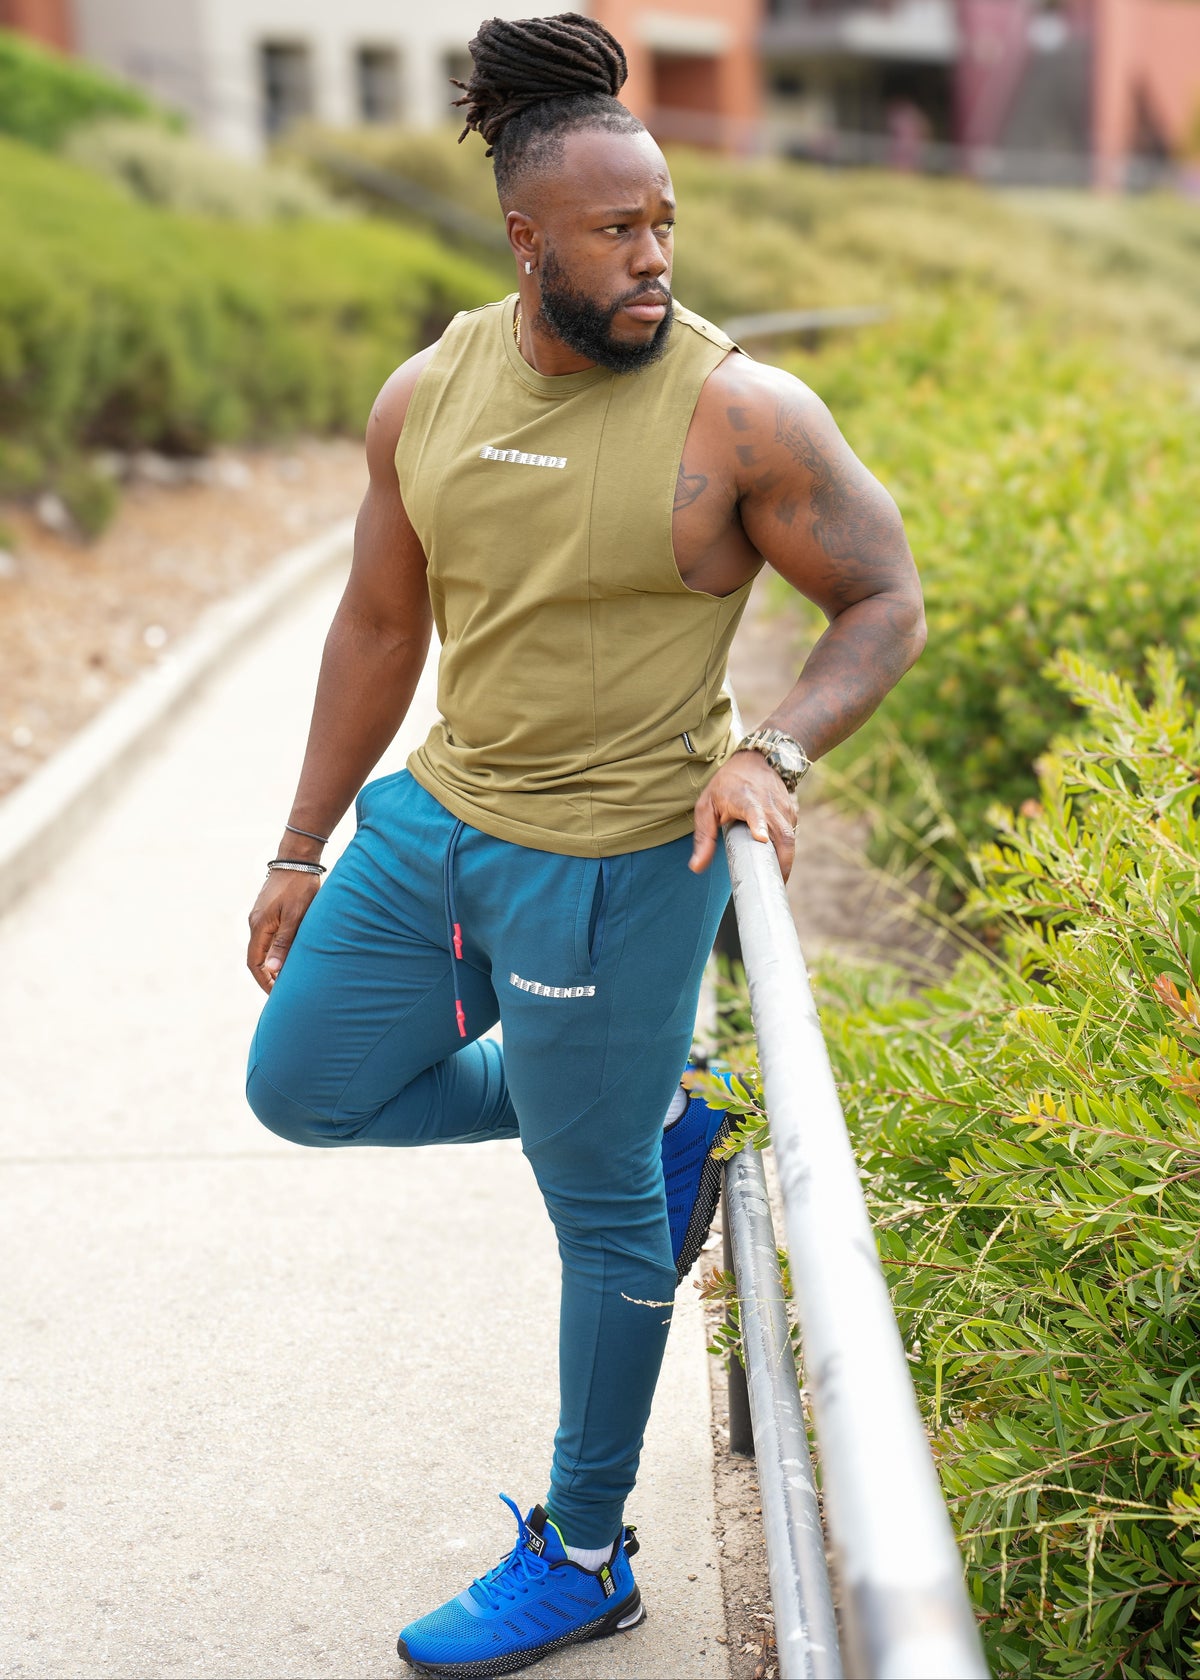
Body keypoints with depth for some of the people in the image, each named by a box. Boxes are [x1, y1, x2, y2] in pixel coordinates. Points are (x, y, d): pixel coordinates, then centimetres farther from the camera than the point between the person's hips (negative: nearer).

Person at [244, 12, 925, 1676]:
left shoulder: (742, 411, -16)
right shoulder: (425, 395, -1)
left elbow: (887, 603, -7)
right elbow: (379, 622, 9)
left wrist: (776, 751, -25)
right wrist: (303, 850, 12)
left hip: (612, 868, -6)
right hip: (436, 813, 7)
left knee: (602, 1219, 7)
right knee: (303, 1090, 18)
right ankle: (649, 1121, 29)